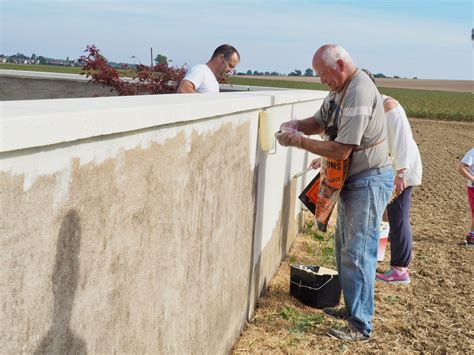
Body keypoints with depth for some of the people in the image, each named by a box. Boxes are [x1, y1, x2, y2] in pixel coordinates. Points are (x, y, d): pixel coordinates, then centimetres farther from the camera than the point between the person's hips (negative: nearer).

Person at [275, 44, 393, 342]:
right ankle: (353, 308, 32)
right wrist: (297, 125, -7)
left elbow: (341, 151, -27)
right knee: (345, 248, 18)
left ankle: (360, 326, 6)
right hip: (352, 180, 10)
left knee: (358, 253, -5)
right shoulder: (340, 90, 7)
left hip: (369, 182, -10)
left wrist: (298, 141, -21)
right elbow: (320, 121, 14)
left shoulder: (359, 93, -24)